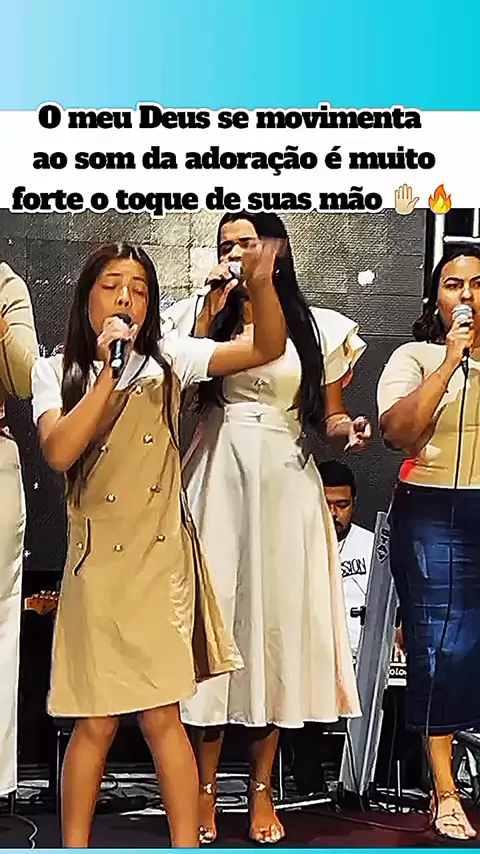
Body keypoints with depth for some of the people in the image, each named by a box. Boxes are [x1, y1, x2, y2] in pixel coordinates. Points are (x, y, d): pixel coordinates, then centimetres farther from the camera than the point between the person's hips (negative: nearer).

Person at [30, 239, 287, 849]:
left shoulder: (167, 360, 4)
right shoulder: (56, 371, 3)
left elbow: (267, 348, -4)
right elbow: (58, 452, -15)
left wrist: (261, 283, -21)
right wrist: (109, 371, -17)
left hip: (162, 559, 0)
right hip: (98, 563, 0)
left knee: (162, 715, 0)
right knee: (96, 721, 5)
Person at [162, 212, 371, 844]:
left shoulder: (315, 328, 9)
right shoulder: (204, 314, 9)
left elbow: (328, 414, 12)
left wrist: (348, 429, -10)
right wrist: (211, 311, -6)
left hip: (285, 485, 1)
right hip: (217, 481, 0)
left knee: (277, 619, 3)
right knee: (216, 611, -2)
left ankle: (261, 788, 16)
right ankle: (205, 788, 10)